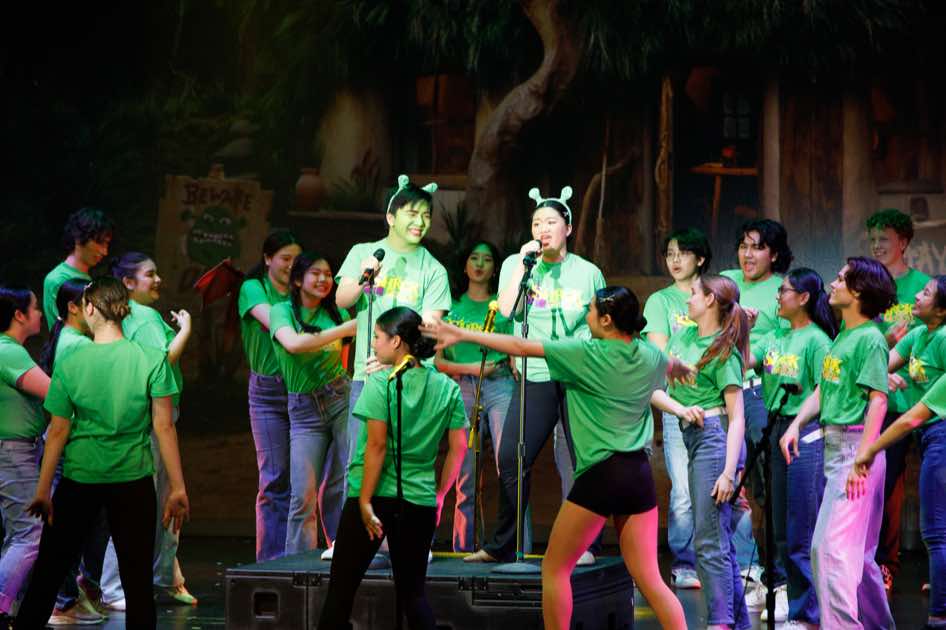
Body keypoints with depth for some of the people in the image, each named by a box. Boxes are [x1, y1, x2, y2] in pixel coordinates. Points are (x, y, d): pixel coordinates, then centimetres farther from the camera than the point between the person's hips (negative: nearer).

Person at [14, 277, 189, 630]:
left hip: (79, 481, 0)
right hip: (133, 481, 0)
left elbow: (58, 432, -3)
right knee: (137, 578, 5)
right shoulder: (152, 360, -7)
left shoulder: (70, 366, -6)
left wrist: (43, 491, 4)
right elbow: (164, 427, -7)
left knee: (50, 570, 12)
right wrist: (177, 488, -3)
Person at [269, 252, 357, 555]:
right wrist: (346, 329, -24)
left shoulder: (336, 312, 9)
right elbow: (293, 343, -22)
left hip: (342, 398, 2)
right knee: (303, 494, -5)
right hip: (304, 409, -2)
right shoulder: (282, 311, -2)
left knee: (344, 486, -3)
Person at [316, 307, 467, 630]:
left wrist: (365, 501, -14)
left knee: (341, 587, 5)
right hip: (420, 501, 4)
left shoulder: (381, 382, -9)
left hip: (376, 495, -4)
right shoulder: (447, 387, 5)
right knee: (412, 591, 12)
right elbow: (458, 448, 5)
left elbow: (377, 445, -15)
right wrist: (439, 495, 15)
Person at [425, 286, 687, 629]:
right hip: (639, 474, 5)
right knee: (649, 579, 7)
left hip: (600, 474, -5)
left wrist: (464, 335, 2)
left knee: (555, 568, 11)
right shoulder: (651, 357, 7)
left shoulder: (586, 354, -7)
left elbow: (522, 347, -4)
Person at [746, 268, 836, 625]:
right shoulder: (776, 336, 12)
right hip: (778, 430, 8)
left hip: (806, 432, -8)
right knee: (781, 527, 16)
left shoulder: (816, 339, -11)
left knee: (803, 529, -4)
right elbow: (745, 361, 4)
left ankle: (810, 611, 2)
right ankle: (795, 598, 28)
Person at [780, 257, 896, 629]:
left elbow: (878, 400, -17)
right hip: (835, 445, 9)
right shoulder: (841, 337, 15)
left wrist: (862, 459, -22)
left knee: (836, 547, -13)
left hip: (856, 447, -9)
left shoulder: (870, 338, -12)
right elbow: (822, 390, 18)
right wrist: (796, 424, 4)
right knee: (858, 549, 16)